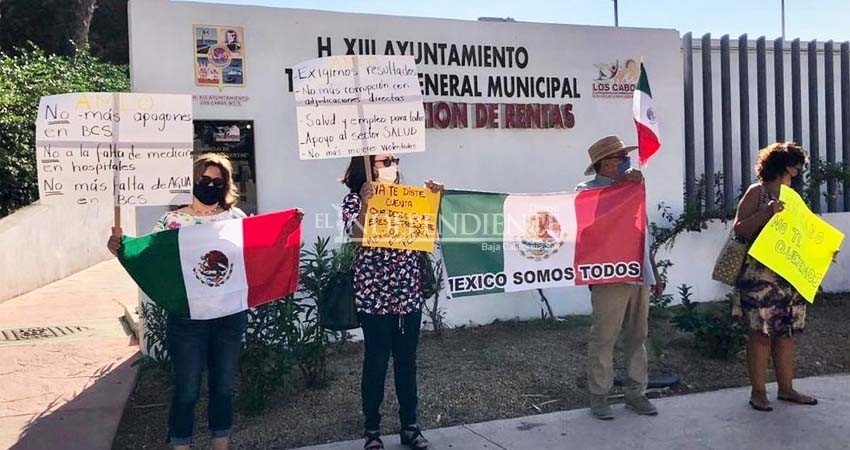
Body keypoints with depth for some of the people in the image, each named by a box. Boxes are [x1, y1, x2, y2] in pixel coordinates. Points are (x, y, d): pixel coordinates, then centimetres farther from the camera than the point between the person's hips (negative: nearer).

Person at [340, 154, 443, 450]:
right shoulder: (356, 198, -2)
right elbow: (355, 234, -17)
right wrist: (367, 204, -27)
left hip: (409, 291, 4)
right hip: (374, 293, -4)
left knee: (407, 360, 11)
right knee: (376, 361, 4)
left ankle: (409, 426, 24)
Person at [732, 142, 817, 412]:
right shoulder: (757, 192, -4)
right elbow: (739, 230, -11)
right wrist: (767, 213, -23)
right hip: (760, 275, -7)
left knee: (786, 332, 11)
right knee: (761, 333, -2)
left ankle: (786, 388, 21)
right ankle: (758, 391, 7)